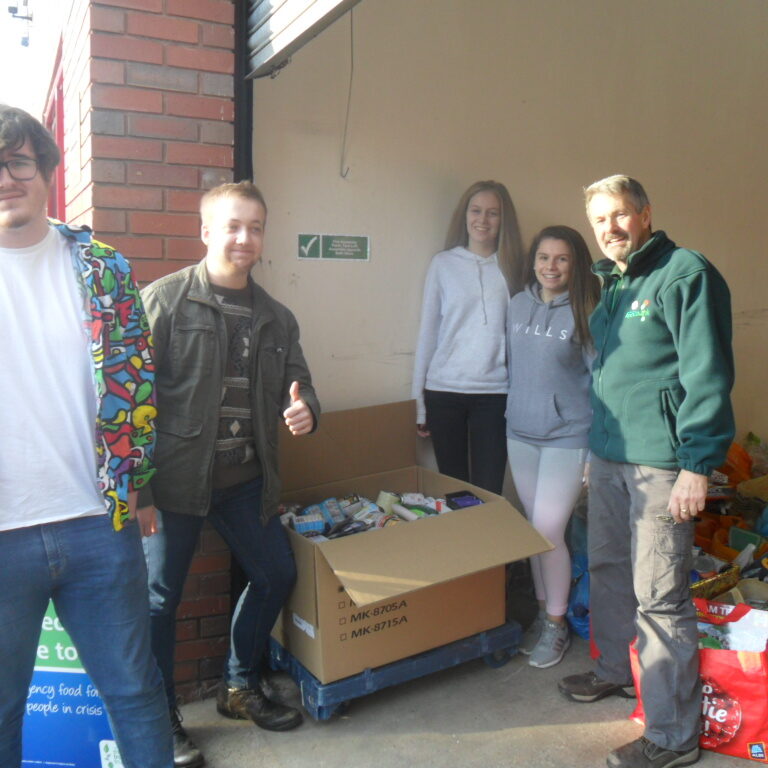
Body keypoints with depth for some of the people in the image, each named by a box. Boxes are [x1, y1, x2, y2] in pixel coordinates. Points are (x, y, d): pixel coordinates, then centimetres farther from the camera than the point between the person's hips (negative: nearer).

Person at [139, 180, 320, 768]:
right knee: (160, 597, 4)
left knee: (277, 574, 14)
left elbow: (298, 388, 15)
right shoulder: (164, 299, -8)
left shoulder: (277, 318, 9)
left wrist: (305, 411, -11)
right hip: (175, 478, -5)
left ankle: (241, 687, 38)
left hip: (246, 479, 6)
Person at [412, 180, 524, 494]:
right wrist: (419, 398, 2)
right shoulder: (443, 263, 3)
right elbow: (428, 330, 4)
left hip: (495, 393, 0)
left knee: (488, 491, 1)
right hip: (444, 391, 0)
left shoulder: (512, 265, 4)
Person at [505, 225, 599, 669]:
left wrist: (598, 447, -11)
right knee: (534, 528, 13)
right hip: (521, 434, 5)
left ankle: (556, 624, 17)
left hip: (568, 437, -5)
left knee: (548, 530, -5)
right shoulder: (518, 305, 5)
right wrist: (514, 415, 14)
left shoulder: (585, 313, -10)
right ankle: (543, 612, 31)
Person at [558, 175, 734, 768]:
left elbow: (708, 374, -17)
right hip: (609, 454, 8)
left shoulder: (686, 274, -11)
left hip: (661, 462, -8)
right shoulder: (612, 285, 16)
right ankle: (616, 670, 40)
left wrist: (698, 465, -20)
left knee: (660, 596, -3)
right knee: (608, 569, 19)